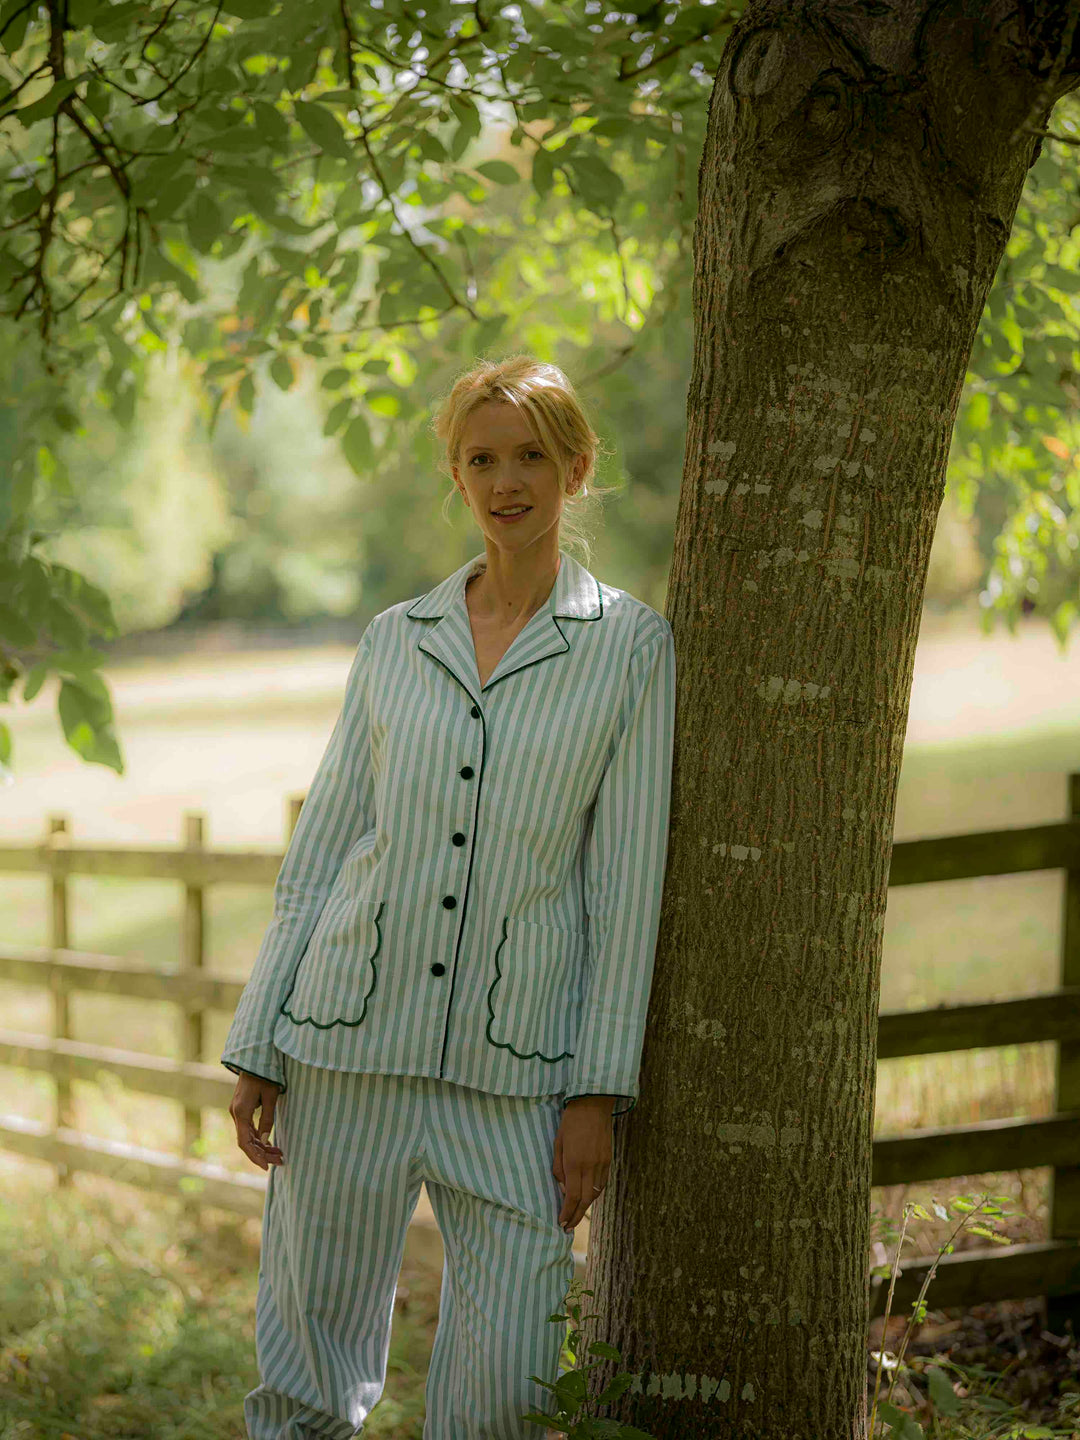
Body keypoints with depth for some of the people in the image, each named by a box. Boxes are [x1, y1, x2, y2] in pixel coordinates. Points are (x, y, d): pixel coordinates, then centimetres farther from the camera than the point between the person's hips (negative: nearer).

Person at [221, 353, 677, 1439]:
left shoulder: (629, 646, 1)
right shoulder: (395, 640, 8)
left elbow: (626, 881, -2)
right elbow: (319, 850, 10)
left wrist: (600, 1093, -6)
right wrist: (257, 1047, 5)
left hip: (515, 1064, -2)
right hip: (352, 1037, 2)